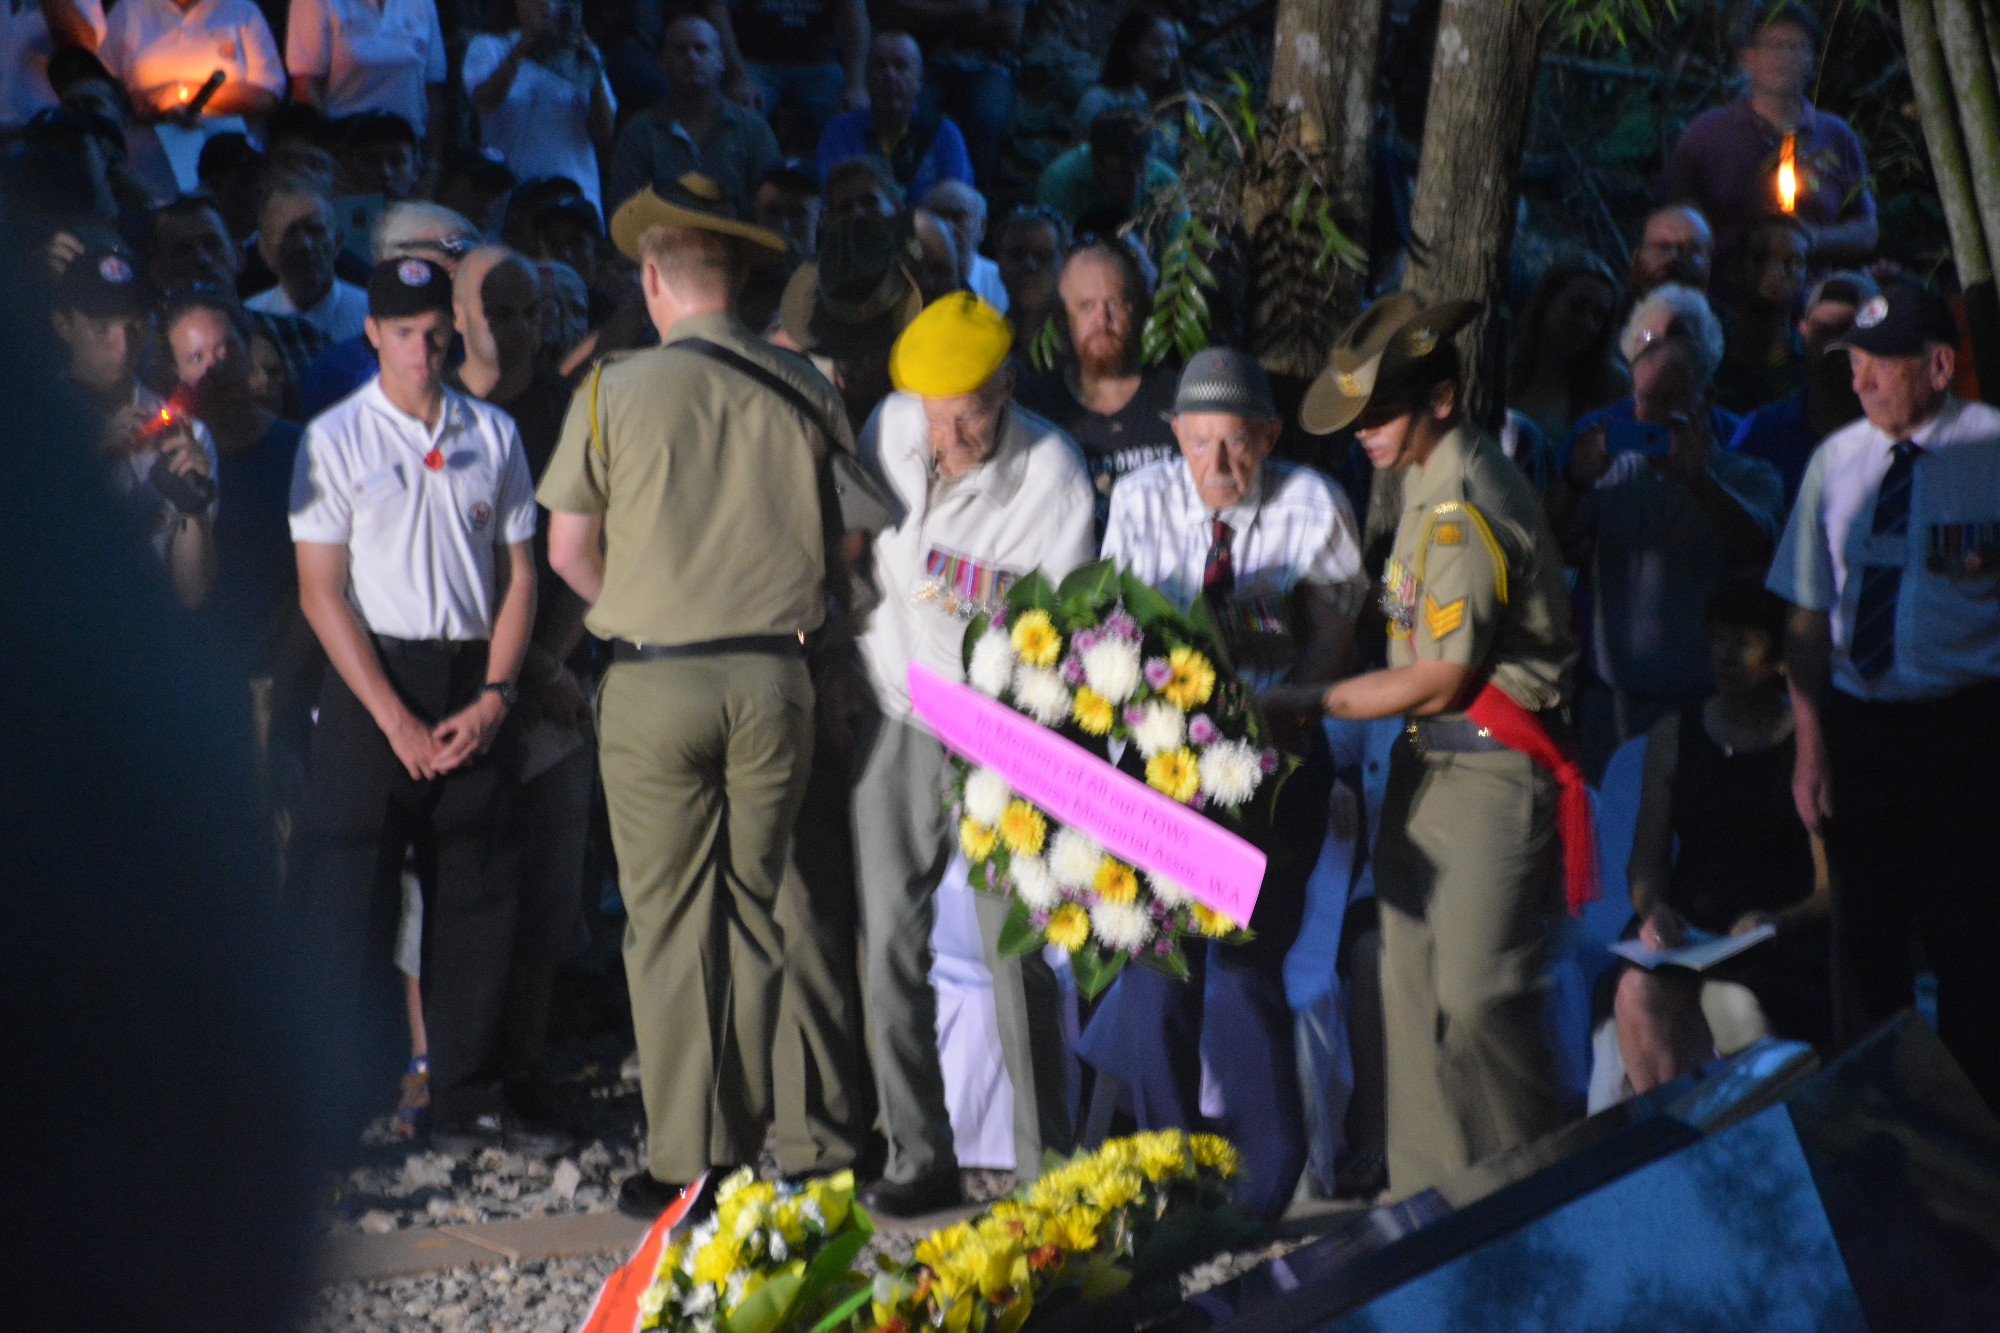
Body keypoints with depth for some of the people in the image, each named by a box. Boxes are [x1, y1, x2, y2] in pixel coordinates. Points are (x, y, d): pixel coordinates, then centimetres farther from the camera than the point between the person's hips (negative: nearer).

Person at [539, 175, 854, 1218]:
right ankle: (759, 1150, 14)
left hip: (653, 679, -3)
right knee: (757, 909, 11)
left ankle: (684, 1163, 2)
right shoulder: (804, 392, 2)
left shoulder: (614, 390, -5)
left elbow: (570, 551, 1)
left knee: (670, 920, 2)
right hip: (775, 674, 3)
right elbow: (849, 539, 10)